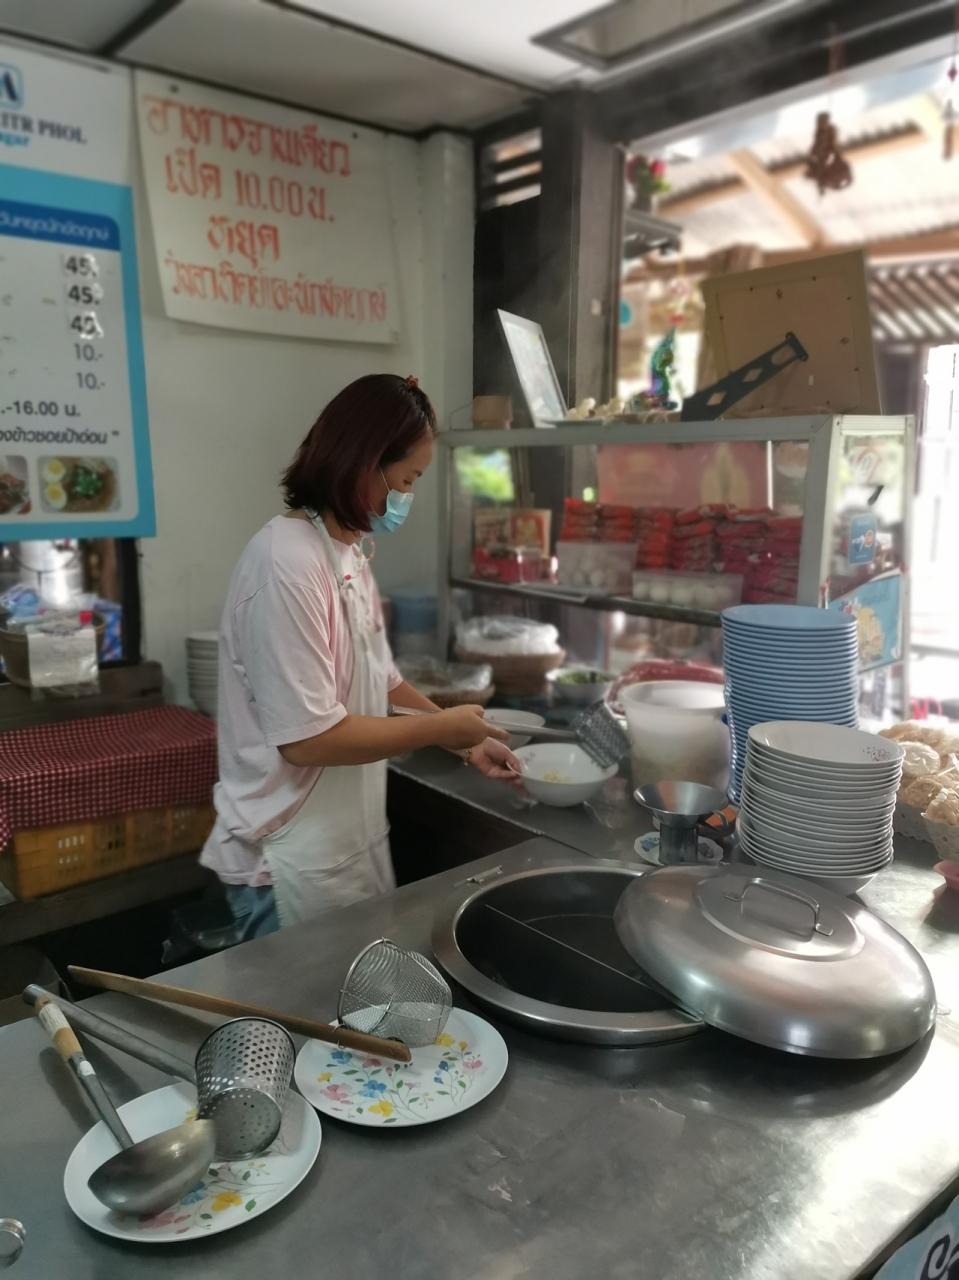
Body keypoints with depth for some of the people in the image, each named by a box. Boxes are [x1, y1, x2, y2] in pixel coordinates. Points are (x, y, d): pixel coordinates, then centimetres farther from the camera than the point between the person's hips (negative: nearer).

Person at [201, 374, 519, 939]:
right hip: (294, 862, -9)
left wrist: (465, 738, 7)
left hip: (351, 842, 9)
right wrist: (441, 728, -16)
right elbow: (307, 738, -26)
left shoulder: (351, 552, 6)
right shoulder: (287, 562, -24)